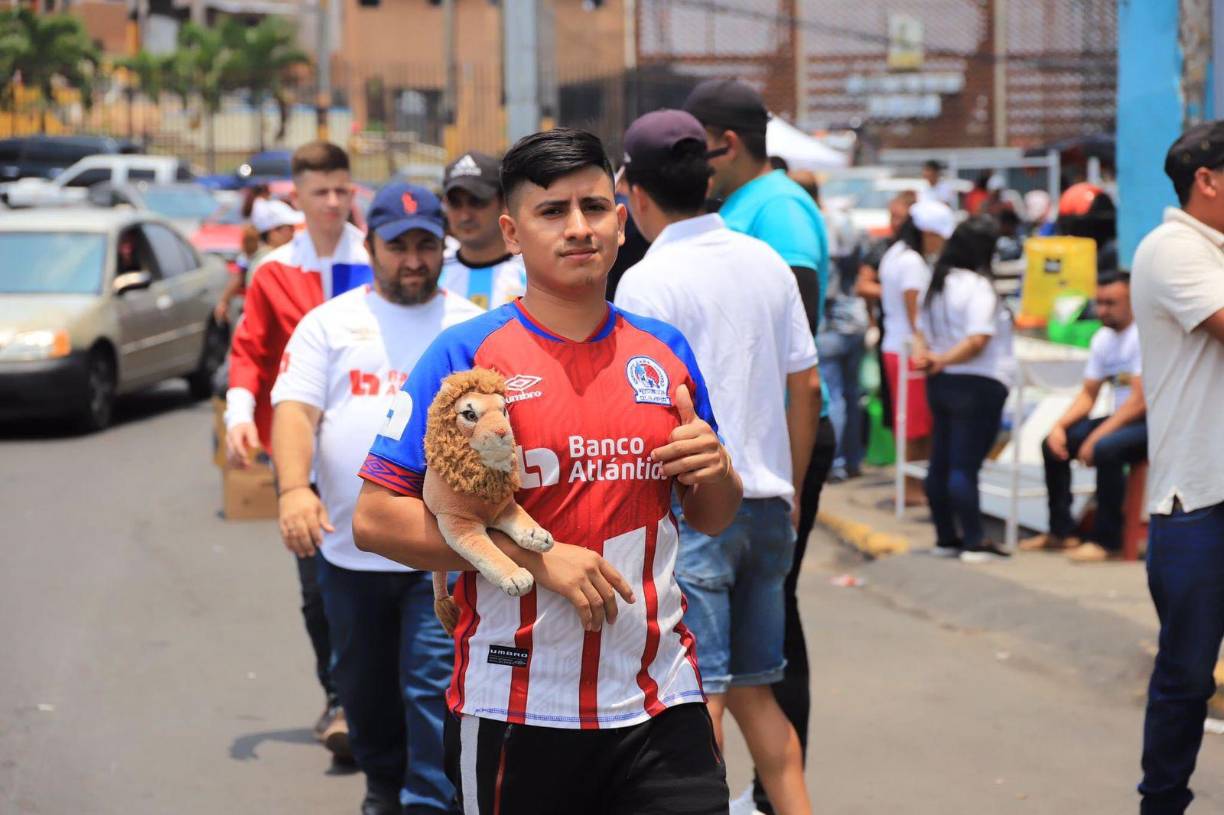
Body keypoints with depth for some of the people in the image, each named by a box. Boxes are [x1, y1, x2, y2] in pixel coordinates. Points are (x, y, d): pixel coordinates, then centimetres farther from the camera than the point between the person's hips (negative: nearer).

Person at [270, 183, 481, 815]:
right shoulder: (330, 323, 8)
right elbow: (295, 410, -2)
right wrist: (294, 487, -19)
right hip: (349, 545, 2)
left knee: (435, 686, -10)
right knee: (364, 685, 16)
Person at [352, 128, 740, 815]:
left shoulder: (665, 351, 9)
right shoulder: (466, 353, -4)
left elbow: (713, 521, 19)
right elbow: (376, 519, -10)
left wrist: (715, 472, -4)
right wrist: (537, 557, -16)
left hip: (661, 703, 3)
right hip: (518, 711, -3)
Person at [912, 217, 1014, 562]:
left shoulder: (937, 284, 12)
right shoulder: (978, 286, -15)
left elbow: (921, 330, 18)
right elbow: (978, 341, -22)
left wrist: (924, 354, 0)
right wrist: (943, 360, -11)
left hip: (940, 383, 9)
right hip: (977, 385, -8)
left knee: (940, 463, 12)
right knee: (965, 466, -8)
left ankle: (946, 537, 20)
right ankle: (973, 543, -4)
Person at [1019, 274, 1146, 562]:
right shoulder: (1103, 338, 6)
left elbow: (1140, 402, -24)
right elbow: (1088, 395, 12)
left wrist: (1095, 438, -25)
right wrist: (1060, 425, -6)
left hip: (1153, 423, -9)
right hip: (1121, 419, 9)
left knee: (1105, 449, -34)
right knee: (1054, 443, 0)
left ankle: (1107, 541, -20)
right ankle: (1061, 531, 9)